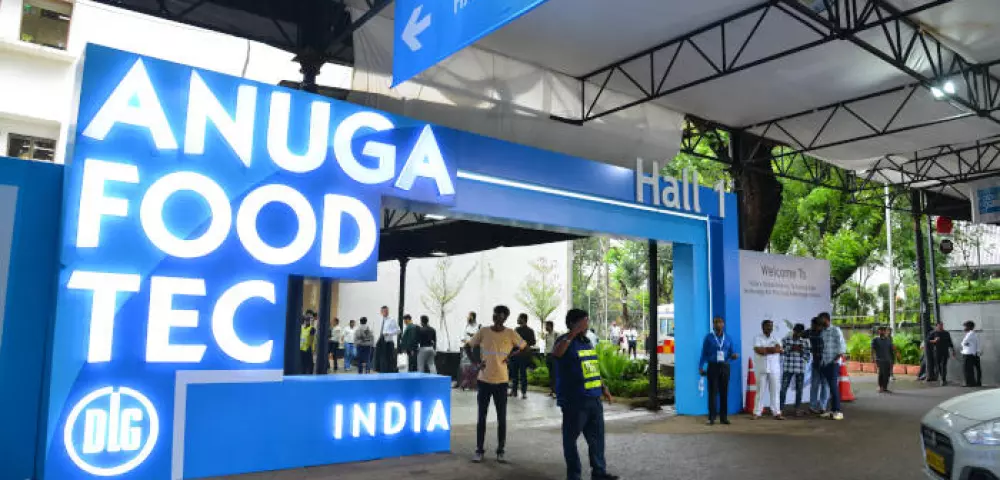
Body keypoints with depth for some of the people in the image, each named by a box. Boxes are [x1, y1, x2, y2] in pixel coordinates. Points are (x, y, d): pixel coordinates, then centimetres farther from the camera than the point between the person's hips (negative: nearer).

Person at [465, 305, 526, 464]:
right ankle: (479, 450, 14)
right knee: (481, 417, 5)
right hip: (484, 380, 0)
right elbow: (468, 346, 8)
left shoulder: (510, 334, -3)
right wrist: (476, 361, -3)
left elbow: (524, 347, 7)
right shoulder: (483, 332, -2)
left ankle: (500, 451, 14)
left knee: (502, 418, 4)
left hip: (501, 381, 0)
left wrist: (511, 357, -4)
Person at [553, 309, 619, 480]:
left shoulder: (587, 342, 14)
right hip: (574, 401, -8)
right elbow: (556, 353, -35)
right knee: (571, 437, 3)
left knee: (597, 436, 13)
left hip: (594, 398, 8)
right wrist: (574, 332, -40)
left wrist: (603, 387, 20)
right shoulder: (566, 341, -10)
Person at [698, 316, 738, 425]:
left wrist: (734, 355, -14)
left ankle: (724, 417, 11)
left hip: (725, 367, 2)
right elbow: (704, 353, 2)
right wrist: (701, 367, -6)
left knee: (724, 392, 4)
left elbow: (732, 352, 9)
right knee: (713, 392, -1)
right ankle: (712, 417, 3)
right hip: (713, 366, -2)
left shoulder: (728, 339, 11)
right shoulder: (708, 338, 4)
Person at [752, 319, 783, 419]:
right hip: (761, 368, -2)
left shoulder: (776, 338, 10)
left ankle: (776, 413, 4)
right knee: (760, 391, 0)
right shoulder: (757, 338, 1)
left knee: (775, 391, 2)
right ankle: (757, 413, 4)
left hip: (774, 369, 3)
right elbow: (758, 350, -15)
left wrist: (765, 349, -11)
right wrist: (772, 349, -10)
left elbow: (778, 349, -7)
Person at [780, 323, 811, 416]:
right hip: (787, 368, -1)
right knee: (783, 388, -3)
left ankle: (798, 409, 15)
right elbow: (782, 352, -1)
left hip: (800, 369, 1)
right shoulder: (786, 340, 3)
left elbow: (808, 356, 4)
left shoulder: (806, 341, 5)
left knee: (799, 389, 4)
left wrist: (801, 351, -13)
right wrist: (791, 349, -14)